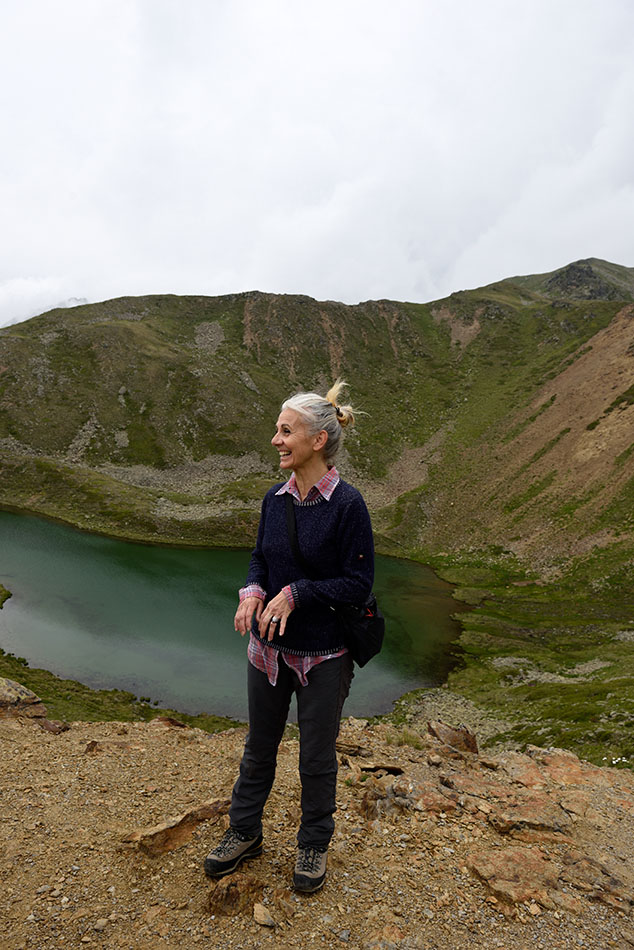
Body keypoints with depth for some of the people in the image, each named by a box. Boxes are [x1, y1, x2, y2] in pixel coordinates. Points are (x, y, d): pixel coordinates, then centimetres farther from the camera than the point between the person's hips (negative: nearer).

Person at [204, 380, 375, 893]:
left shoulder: (347, 503, -19)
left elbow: (359, 582, -16)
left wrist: (296, 594, -23)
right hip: (268, 647, 5)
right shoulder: (276, 498, -2)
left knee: (317, 757, 15)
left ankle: (314, 847, 41)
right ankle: (245, 834, 45)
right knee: (259, 747, 22)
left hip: (324, 654, -5)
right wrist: (253, 591, -11)